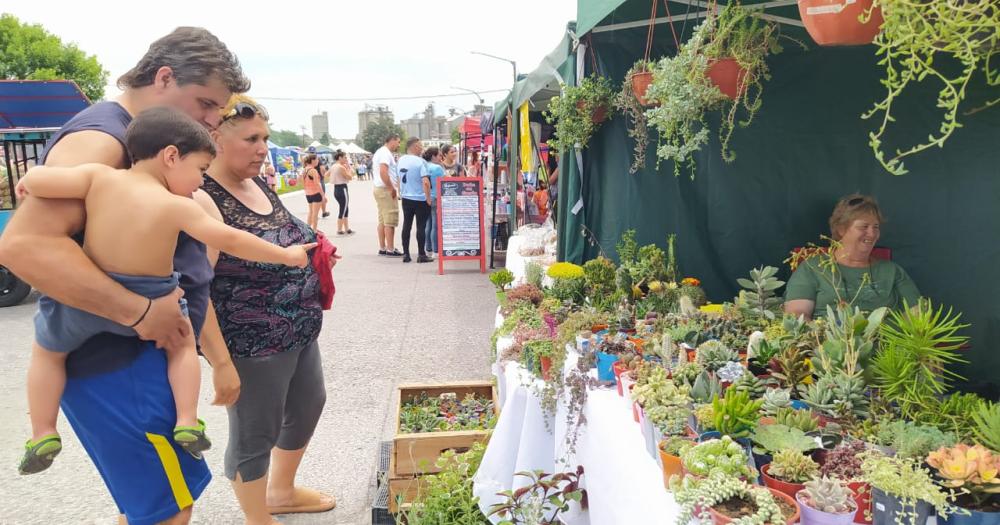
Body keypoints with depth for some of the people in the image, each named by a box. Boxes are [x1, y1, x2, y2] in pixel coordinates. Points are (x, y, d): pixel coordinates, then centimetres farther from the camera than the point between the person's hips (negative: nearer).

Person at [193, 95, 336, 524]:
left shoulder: (258, 186, 6)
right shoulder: (202, 200, -21)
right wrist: (222, 362, -25)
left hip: (301, 333, 10)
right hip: (252, 345, -10)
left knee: (308, 407, 24)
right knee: (254, 437, 9)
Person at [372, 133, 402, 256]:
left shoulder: (379, 152, 19)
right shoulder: (386, 153, -13)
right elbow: (383, 172, -25)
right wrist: (392, 189, -19)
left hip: (378, 188, 10)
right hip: (386, 190, -10)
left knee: (382, 220, 12)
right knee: (390, 221, -7)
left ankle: (382, 248, 15)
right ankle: (390, 250, -6)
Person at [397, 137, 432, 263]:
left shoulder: (401, 160, 5)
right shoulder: (420, 161, -15)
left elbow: (400, 179, 12)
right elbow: (426, 182, -22)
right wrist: (428, 198, -14)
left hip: (406, 198, 6)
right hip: (420, 199, -6)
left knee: (406, 225, 11)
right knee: (421, 226, 1)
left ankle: (406, 254, 14)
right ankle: (421, 255, 4)